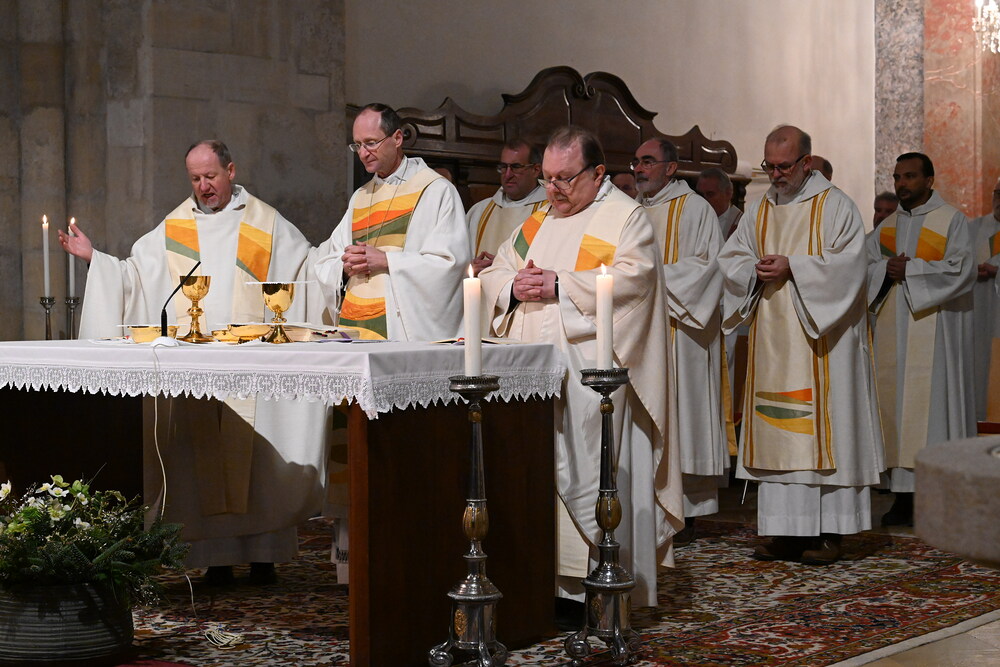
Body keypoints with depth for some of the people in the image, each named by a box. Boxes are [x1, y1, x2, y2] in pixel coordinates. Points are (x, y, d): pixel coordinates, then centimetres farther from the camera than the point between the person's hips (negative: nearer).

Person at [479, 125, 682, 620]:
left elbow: (632, 278, -13)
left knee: (585, 471, -9)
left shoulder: (626, 217, 3)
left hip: (589, 374, -6)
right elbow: (493, 275, 20)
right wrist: (514, 287, -4)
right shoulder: (538, 221, 22)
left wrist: (560, 286, -16)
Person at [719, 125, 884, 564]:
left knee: (822, 424, -5)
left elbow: (848, 265, -12)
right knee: (776, 428, 3)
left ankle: (828, 531, -1)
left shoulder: (835, 206, -2)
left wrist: (792, 268, -17)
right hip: (772, 339, 5)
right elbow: (732, 260, 14)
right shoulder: (759, 210, 15)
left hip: (820, 337, -5)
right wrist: (756, 270, -7)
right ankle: (787, 529, 8)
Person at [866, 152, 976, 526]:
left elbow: (961, 269, -10)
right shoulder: (887, 226, 18)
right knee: (898, 403, 1)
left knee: (933, 403, -10)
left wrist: (910, 270, -12)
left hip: (934, 331, -5)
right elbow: (864, 264, 10)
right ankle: (904, 497, 3)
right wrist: (887, 269, -10)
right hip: (894, 333, 5)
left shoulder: (951, 221, 1)